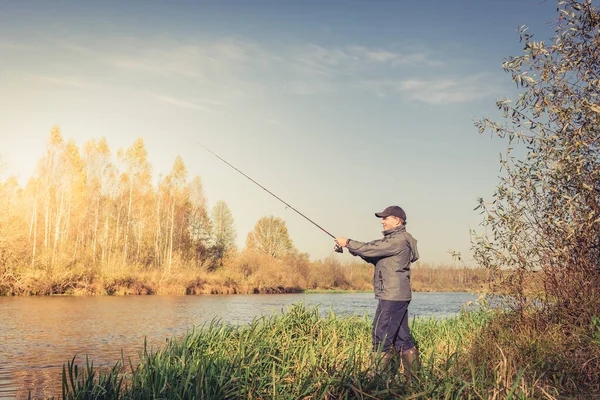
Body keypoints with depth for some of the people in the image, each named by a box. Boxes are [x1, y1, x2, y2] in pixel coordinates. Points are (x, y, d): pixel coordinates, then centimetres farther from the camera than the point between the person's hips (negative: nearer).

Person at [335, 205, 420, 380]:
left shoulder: (399, 239, -13)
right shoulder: (395, 239, 20)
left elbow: (372, 249, -17)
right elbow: (375, 257, 19)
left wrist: (348, 243, -5)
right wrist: (354, 248, 6)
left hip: (392, 297, -10)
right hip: (398, 297, 10)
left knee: (381, 337, -8)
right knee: (402, 338, 13)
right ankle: (413, 377, 18)